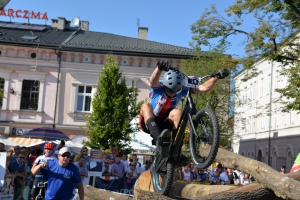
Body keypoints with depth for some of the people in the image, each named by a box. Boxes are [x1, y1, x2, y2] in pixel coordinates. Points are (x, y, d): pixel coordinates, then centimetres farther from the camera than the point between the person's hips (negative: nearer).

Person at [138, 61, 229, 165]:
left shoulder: (182, 90, -9)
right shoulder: (158, 88, -18)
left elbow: (203, 88, -16)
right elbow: (153, 81, -42)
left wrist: (217, 76, -30)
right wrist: (160, 68, -64)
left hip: (164, 124, 3)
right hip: (149, 124, -2)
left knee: (177, 112, -30)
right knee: (146, 106, -36)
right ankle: (158, 140, -57)